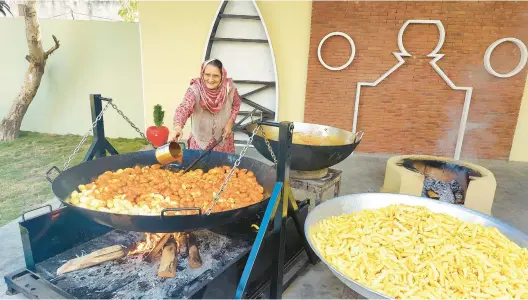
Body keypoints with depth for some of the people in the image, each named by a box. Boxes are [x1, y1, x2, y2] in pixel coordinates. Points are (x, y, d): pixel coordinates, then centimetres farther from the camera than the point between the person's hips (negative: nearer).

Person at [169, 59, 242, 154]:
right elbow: (184, 108, -40)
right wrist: (178, 127, -59)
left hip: (223, 138, 2)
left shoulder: (230, 88, -16)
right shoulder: (194, 90, -24)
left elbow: (236, 105, 3)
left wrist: (230, 123, -9)